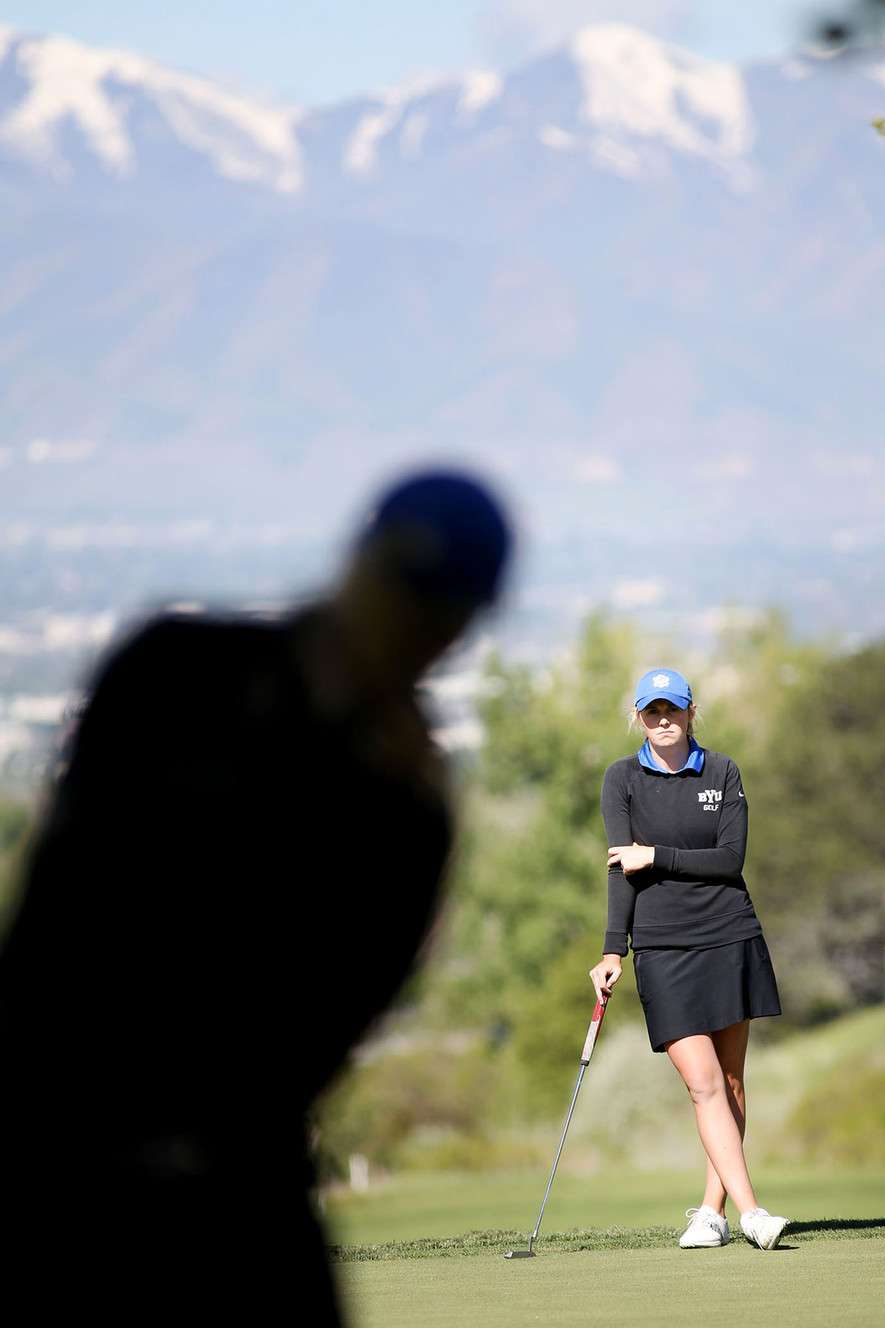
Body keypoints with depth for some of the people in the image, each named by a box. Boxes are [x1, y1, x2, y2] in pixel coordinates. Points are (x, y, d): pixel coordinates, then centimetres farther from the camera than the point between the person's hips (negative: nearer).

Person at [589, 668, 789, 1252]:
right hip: (662, 947, -2)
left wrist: (658, 857, -10)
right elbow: (622, 869, -5)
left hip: (730, 936, 2)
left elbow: (731, 858, -3)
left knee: (730, 1081, 4)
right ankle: (752, 1213, -18)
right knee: (704, 1083, -12)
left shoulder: (723, 772, 5)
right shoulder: (622, 779, 2)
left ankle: (712, 1211, 12)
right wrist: (614, 951, -13)